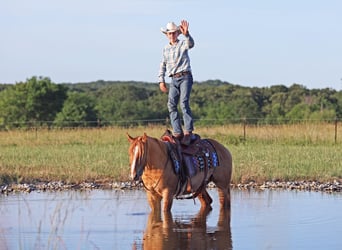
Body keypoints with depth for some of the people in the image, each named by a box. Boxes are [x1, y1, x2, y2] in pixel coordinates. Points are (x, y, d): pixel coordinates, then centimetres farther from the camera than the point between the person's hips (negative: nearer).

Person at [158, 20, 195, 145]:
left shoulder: (183, 44, 0)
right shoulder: (166, 49, 16)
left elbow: (191, 44, -24)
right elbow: (163, 65, 24)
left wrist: (186, 34, -45)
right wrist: (161, 81, 15)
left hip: (185, 77, -6)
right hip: (174, 80, 6)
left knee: (184, 102, -18)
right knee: (171, 104, -6)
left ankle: (188, 132, -20)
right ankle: (177, 133, -5)